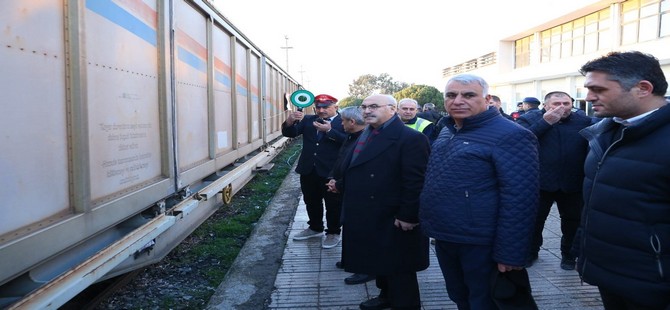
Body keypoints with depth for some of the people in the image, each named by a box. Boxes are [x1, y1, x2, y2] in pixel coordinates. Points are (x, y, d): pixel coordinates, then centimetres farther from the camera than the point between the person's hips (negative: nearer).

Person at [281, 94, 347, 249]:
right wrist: (290, 121, -22)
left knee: (333, 204, 9)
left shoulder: (344, 122, -8)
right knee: (311, 202, 19)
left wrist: (329, 130, -28)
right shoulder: (308, 120, 7)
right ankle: (315, 228, 37)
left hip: (331, 172, -5)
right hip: (308, 170, 5)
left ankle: (333, 233, 24)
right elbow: (289, 133, -1)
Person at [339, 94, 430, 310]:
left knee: (399, 268, 7)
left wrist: (408, 216, -22)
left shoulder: (410, 138, -19)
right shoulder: (366, 135, 11)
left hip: (394, 221, -8)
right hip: (370, 217, 9)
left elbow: (415, 182, -22)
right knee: (380, 263, 22)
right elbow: (353, 171, 15)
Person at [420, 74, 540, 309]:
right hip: (444, 240, 7)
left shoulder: (509, 136, -17)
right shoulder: (446, 132, 9)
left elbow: (519, 199, -21)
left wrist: (509, 254, -21)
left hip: (481, 246, -7)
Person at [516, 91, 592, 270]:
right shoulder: (529, 119, -4)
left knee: (572, 221, 15)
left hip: (573, 184, 2)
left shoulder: (584, 121, 2)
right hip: (539, 183, -2)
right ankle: (531, 252, 30)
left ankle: (568, 254, 35)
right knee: (534, 220, 11)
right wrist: (545, 122, -21)